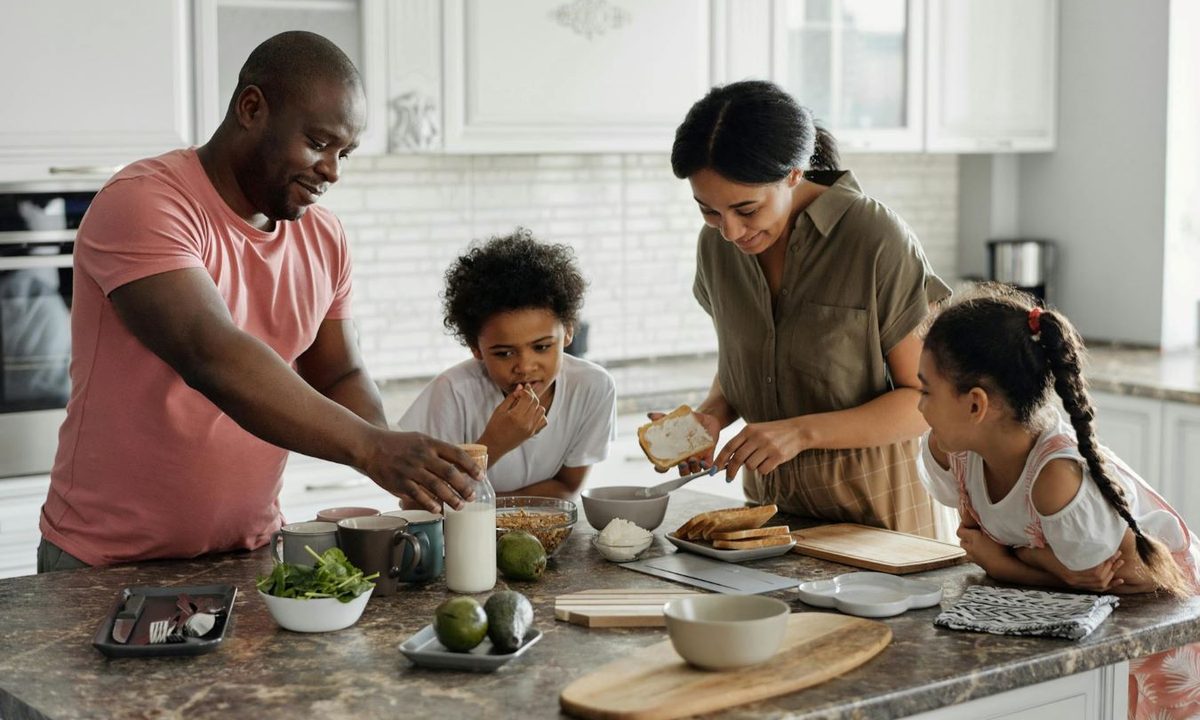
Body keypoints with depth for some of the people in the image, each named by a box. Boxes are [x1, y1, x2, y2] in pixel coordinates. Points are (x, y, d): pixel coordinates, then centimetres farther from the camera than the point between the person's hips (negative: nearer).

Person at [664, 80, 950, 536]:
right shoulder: (717, 243, 0)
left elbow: (928, 399, -13)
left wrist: (803, 431, -23)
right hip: (768, 498, 4)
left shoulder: (877, 240, -17)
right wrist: (712, 416, -7)